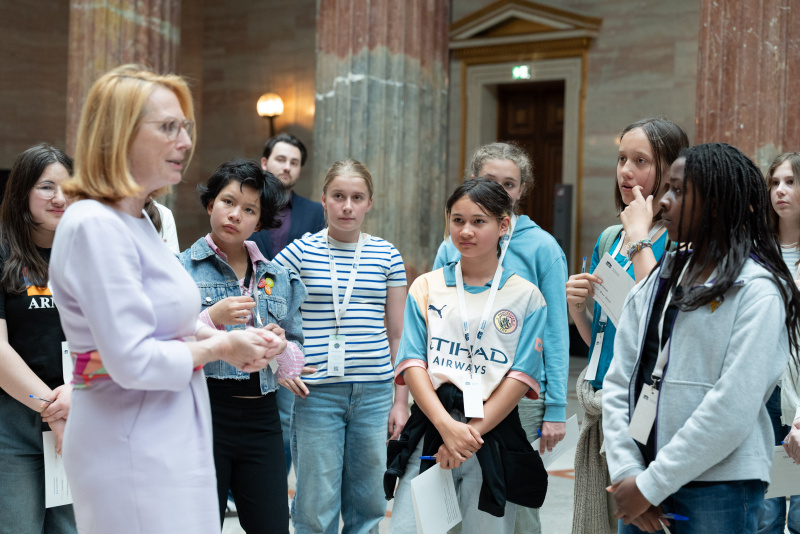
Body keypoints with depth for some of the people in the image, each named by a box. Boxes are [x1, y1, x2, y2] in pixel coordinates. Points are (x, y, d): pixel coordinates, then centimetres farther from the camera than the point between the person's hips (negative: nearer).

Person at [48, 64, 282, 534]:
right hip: (131, 443, -10)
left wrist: (230, 340, 4)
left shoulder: (138, 219, 12)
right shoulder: (95, 225, -19)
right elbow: (133, 362, -24)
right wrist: (221, 347, -10)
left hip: (171, 438, 10)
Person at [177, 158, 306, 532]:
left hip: (261, 417, 4)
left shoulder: (278, 278, 13)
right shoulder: (181, 268, 1)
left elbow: (296, 360, 14)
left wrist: (281, 346, -7)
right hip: (202, 413, -3)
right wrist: (211, 319, -17)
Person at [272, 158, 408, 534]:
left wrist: (401, 401, 8)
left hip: (375, 392, 3)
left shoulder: (387, 256, 7)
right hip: (316, 392, -2)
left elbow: (397, 334, 10)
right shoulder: (299, 252, 0)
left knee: (368, 504, 11)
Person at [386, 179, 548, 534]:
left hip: (493, 433, -1)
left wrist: (472, 432, -12)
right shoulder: (426, 288, 9)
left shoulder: (526, 297, 4)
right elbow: (412, 364, 0)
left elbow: (522, 376, -3)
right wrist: (448, 427, -14)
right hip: (431, 427, 1)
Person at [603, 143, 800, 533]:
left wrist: (651, 485, -15)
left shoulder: (758, 291, -9)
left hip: (717, 491, -5)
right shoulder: (656, 283, 9)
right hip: (642, 483, 5)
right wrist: (626, 473, -7)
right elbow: (619, 382, 4)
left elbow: (733, 409, -16)